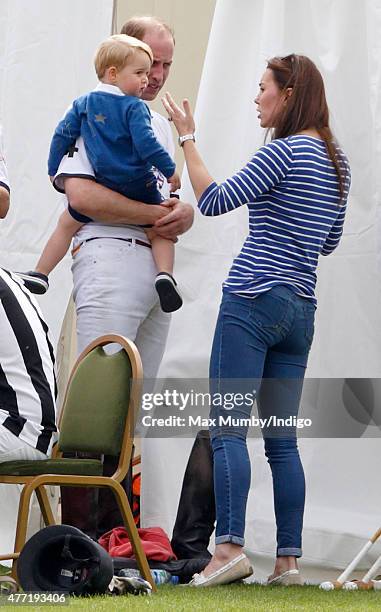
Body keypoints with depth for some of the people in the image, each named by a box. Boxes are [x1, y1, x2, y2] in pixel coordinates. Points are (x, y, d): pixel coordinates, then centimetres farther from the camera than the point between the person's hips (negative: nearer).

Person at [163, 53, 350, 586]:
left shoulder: (285, 151, -10)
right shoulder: (338, 161, 15)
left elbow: (214, 201, -10)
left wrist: (187, 139, -1)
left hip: (254, 299, -8)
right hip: (302, 308, 8)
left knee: (227, 428, -10)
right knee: (281, 438, 8)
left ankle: (230, 546, -20)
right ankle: (288, 558, 4)